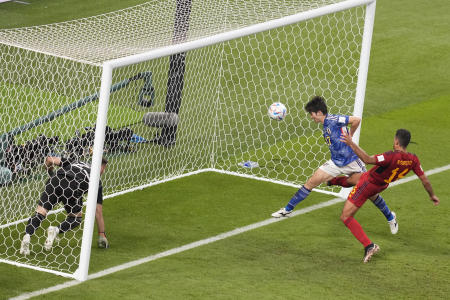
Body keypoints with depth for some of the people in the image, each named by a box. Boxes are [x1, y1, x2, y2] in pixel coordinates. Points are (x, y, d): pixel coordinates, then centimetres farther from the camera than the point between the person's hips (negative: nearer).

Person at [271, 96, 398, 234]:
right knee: (311, 182, 2)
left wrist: (349, 136, -12)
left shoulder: (333, 120, -18)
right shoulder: (325, 125, 9)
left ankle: (390, 217, 18)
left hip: (351, 161, -8)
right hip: (336, 163, 8)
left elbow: (356, 120, -24)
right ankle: (288, 209, 11)